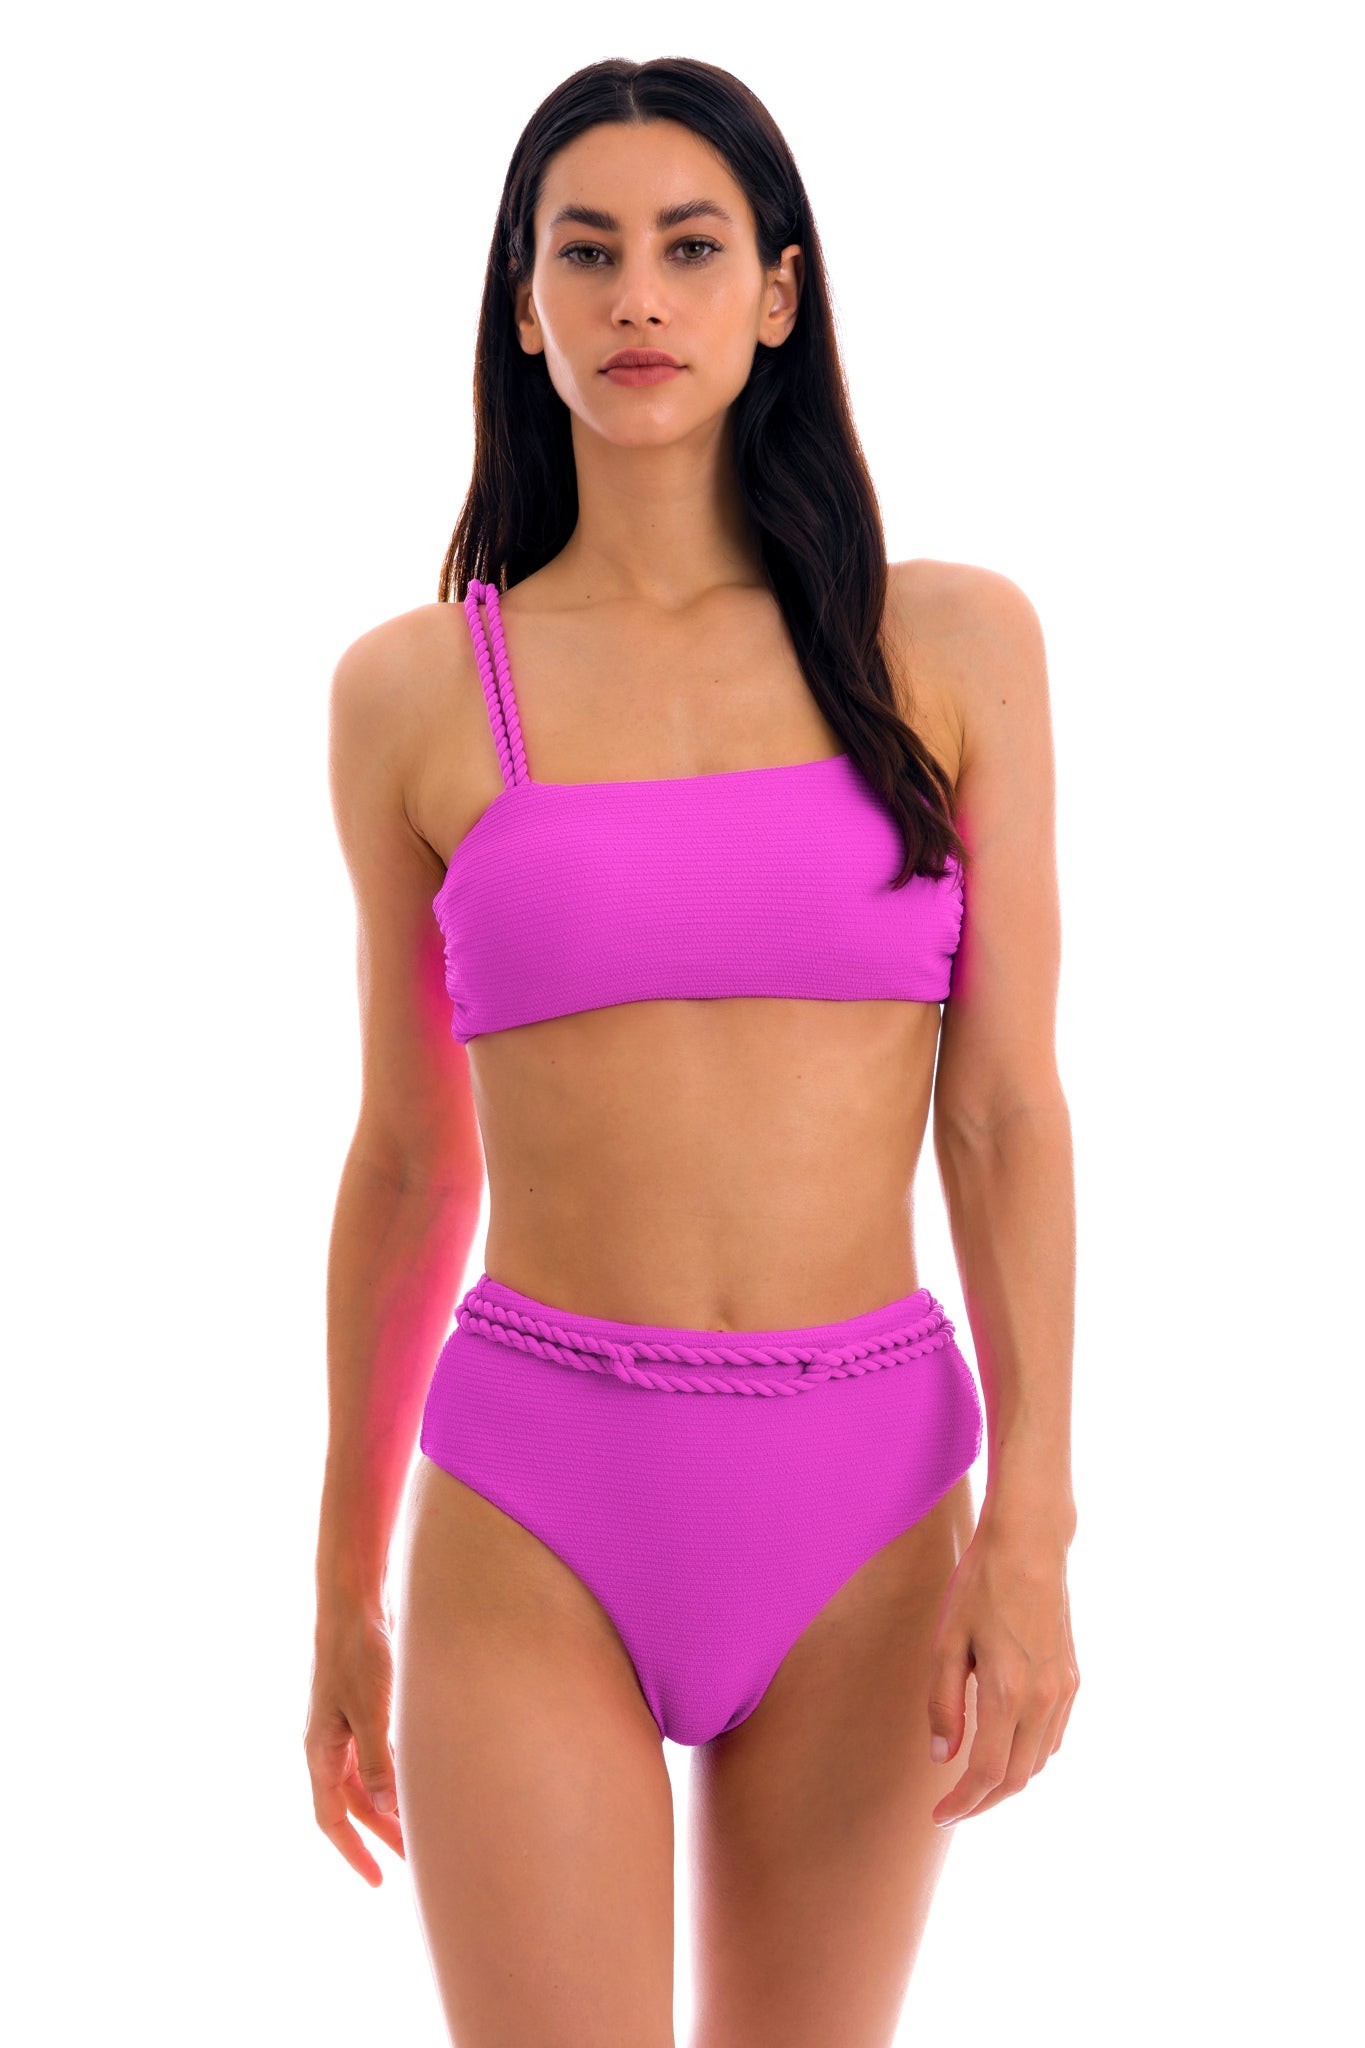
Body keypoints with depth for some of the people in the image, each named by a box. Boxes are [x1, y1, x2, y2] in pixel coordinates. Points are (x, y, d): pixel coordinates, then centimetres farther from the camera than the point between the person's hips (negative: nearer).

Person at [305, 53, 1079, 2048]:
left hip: (862, 1504, 1)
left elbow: (1007, 1111, -1)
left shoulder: (949, 645, 2)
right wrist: (342, 1593, 12)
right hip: (531, 1507, -1)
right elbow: (408, 1159, 8)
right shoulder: (417, 688, 2)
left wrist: (1032, 1530, -10)